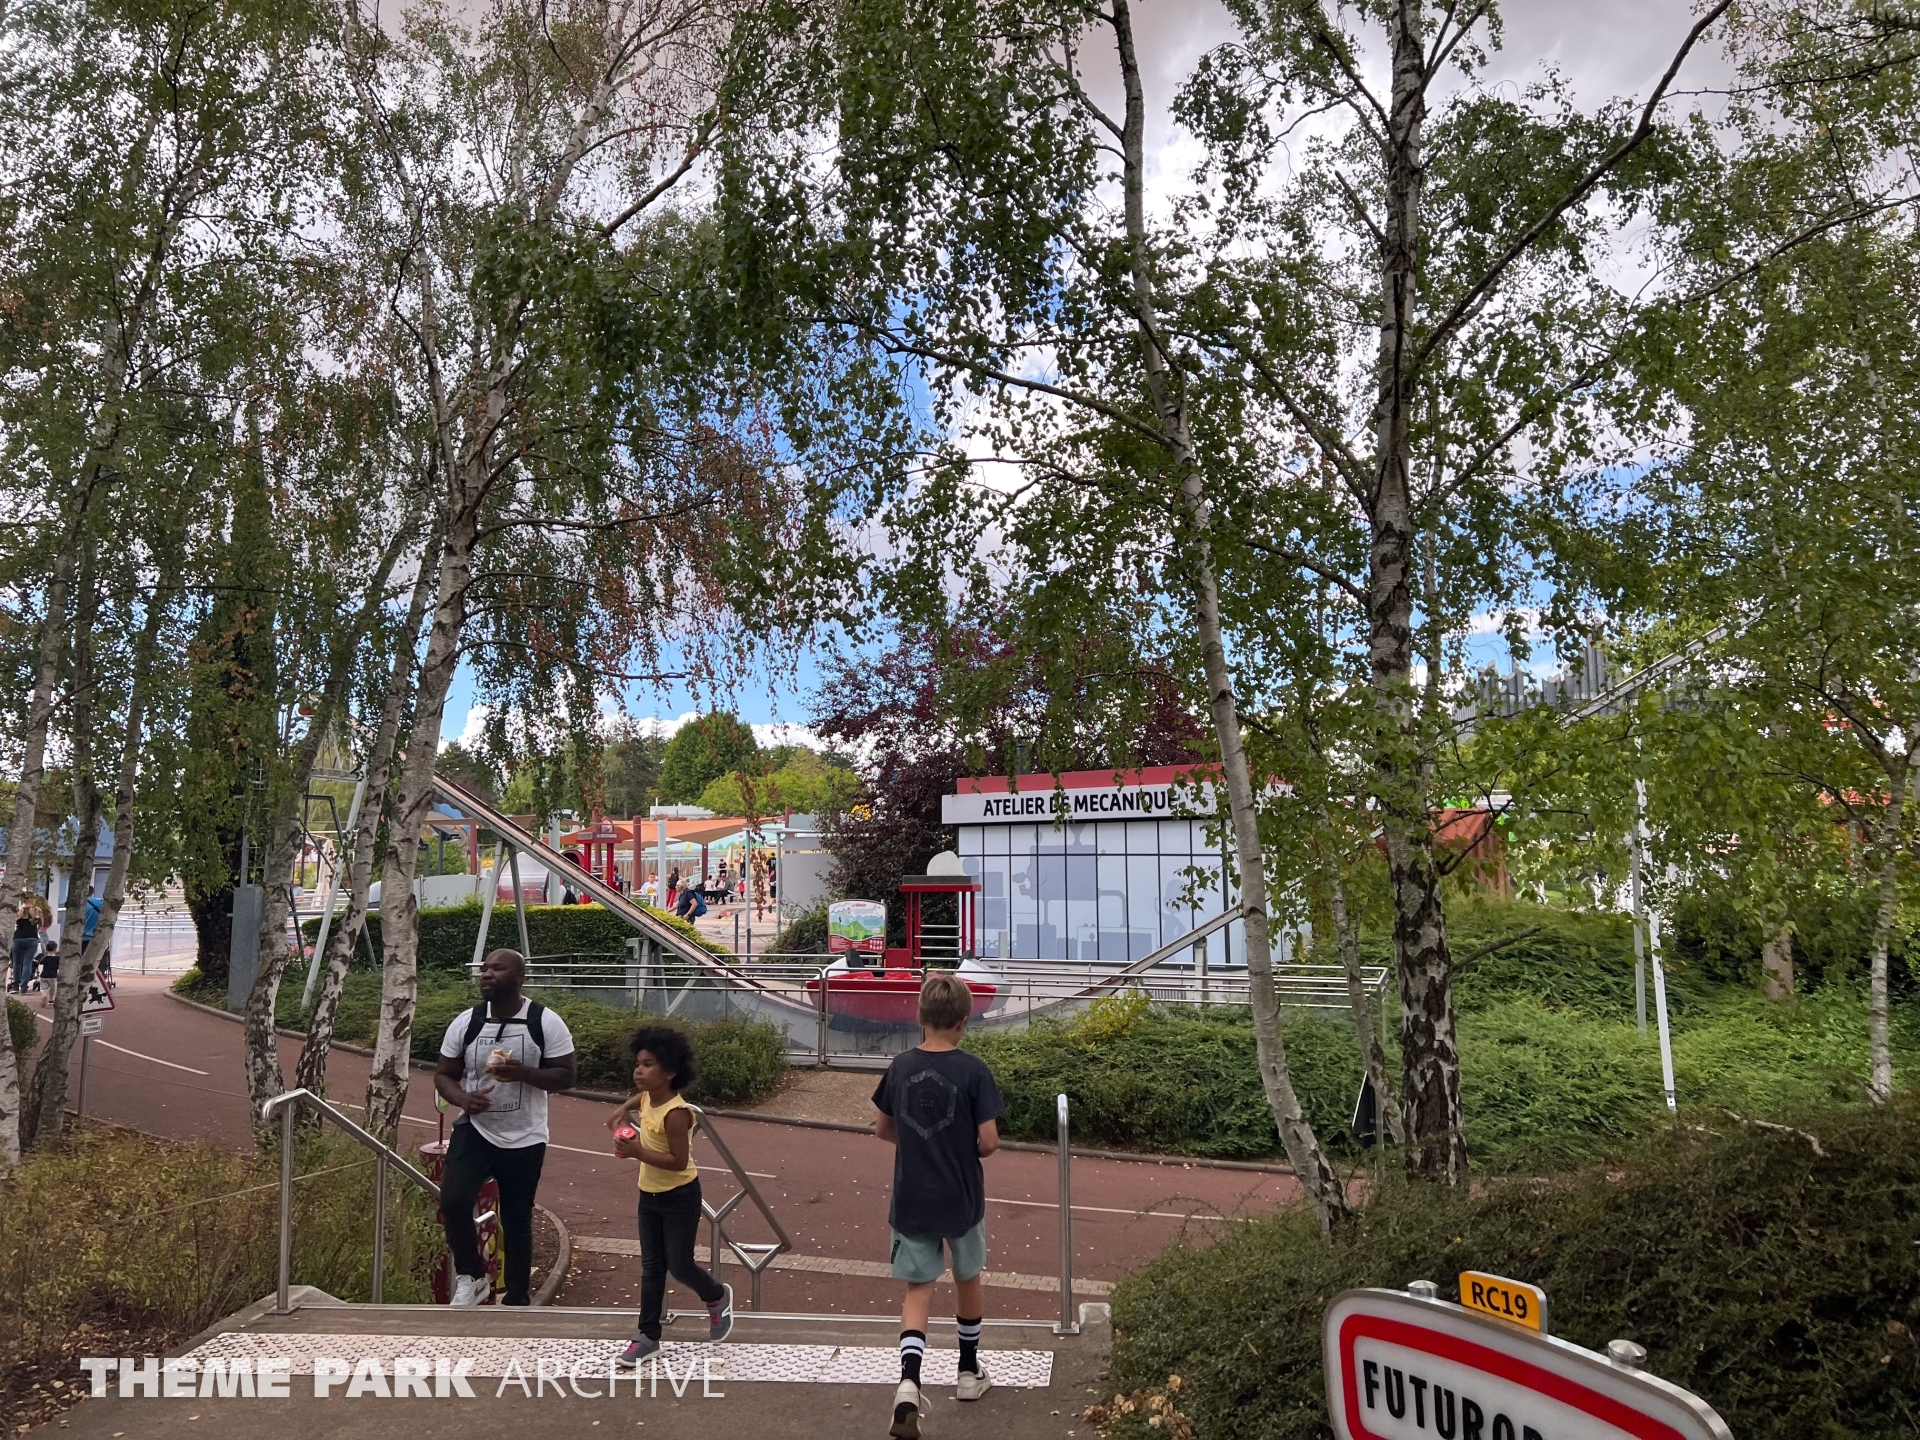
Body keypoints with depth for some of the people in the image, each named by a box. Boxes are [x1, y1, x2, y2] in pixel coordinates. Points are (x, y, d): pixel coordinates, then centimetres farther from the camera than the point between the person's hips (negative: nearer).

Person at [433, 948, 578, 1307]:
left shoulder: (546, 1023, -12)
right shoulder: (465, 1023, -4)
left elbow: (566, 1075, -8)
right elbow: (443, 1075, 4)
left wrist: (523, 1073, -26)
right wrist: (462, 1098, -18)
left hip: (524, 1140, -1)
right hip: (474, 1131, 2)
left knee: (517, 1222, 10)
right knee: (453, 1201, -20)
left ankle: (517, 1301, 29)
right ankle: (472, 1277, 5)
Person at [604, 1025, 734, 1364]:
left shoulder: (675, 1113, -28)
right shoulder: (647, 1098, -3)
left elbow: (679, 1160, -29)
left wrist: (638, 1152, -32)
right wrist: (622, 1111, 5)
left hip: (680, 1197, -8)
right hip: (650, 1195, 8)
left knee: (679, 1265, 3)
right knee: (651, 1268, 12)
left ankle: (717, 1297, 31)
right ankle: (648, 1335, 21)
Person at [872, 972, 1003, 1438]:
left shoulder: (900, 1067, -5)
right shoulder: (973, 1071, -16)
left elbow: (883, 1129, 6)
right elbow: (988, 1142, -16)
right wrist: (963, 1149, 5)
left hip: (911, 1201, 2)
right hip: (961, 1199, -1)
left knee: (918, 1291, 8)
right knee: (968, 1278, 22)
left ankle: (909, 1382, -13)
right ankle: (969, 1372, 37)